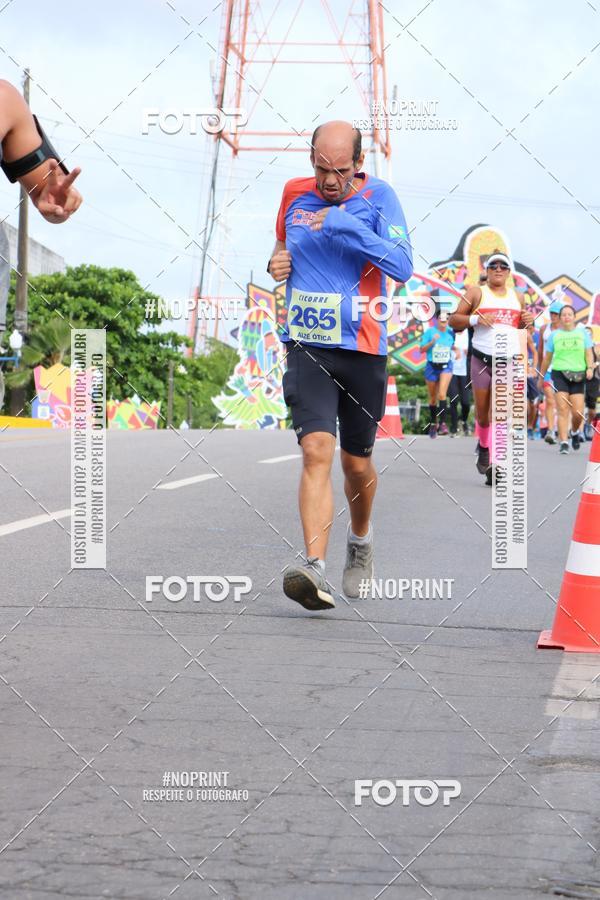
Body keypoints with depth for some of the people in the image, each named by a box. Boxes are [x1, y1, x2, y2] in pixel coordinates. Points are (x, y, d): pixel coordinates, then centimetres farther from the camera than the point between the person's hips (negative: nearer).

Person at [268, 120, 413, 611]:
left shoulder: (378, 196, -5)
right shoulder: (294, 194, 5)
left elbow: (403, 267, -18)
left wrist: (345, 223, -23)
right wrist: (277, 261, 3)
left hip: (363, 349, -1)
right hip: (306, 347, 1)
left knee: (356, 463, 12)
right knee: (316, 451, -19)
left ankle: (361, 541, 43)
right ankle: (316, 570, -28)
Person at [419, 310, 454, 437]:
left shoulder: (451, 332, 2)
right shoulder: (429, 332, -5)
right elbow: (422, 349, -6)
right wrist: (432, 341, -20)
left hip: (446, 366, 0)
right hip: (432, 367, 0)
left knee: (442, 394, -20)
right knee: (433, 398, 11)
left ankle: (442, 423, -20)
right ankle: (433, 424, 29)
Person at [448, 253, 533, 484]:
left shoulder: (517, 297, 14)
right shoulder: (476, 292, 4)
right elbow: (453, 320, 3)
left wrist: (527, 321, 6)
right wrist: (475, 319, -15)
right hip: (482, 359, -1)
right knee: (482, 410, 7)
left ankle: (494, 465, -15)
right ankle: (483, 445, 37)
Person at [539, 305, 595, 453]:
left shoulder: (582, 333, 12)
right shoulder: (554, 335, 10)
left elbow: (588, 353, 7)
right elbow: (547, 358, 14)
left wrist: (590, 367, -10)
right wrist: (541, 376, 15)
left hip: (578, 375, 1)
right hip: (559, 373, -1)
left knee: (578, 412, -4)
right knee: (563, 409, -11)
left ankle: (575, 432, 27)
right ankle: (563, 442, -12)